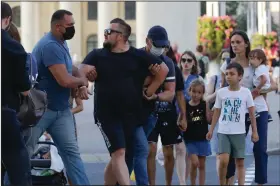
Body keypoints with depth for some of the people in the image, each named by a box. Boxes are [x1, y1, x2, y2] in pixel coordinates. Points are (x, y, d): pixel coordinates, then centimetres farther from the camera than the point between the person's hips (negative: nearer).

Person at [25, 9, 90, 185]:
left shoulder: (62, 43, 10)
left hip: (61, 109, 9)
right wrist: (82, 81, -5)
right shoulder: (50, 46, -21)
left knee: (71, 151, 3)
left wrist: (82, 82, -1)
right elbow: (65, 80, -27)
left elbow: (71, 68, 23)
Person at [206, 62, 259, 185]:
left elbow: (252, 113, 4)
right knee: (223, 160, -12)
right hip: (223, 132, 0)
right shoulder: (221, 92, 2)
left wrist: (254, 131, 2)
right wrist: (211, 130, 8)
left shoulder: (246, 92, -2)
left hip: (239, 133, 0)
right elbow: (217, 112, 10)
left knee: (240, 162, 5)